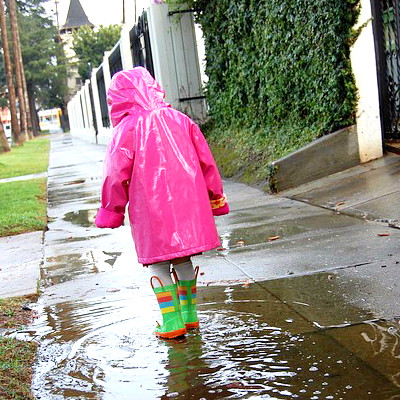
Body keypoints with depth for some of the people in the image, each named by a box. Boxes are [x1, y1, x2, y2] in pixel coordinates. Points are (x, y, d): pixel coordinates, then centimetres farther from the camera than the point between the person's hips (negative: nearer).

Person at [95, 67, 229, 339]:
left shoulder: (127, 128, -6)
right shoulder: (180, 119, 9)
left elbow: (116, 175, -6)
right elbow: (206, 161, 11)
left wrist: (111, 210, 7)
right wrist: (215, 198, 20)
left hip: (152, 210, -5)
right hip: (187, 205, 5)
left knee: (158, 264, 5)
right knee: (183, 259, 17)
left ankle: (173, 323, 5)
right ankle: (190, 315, 24)